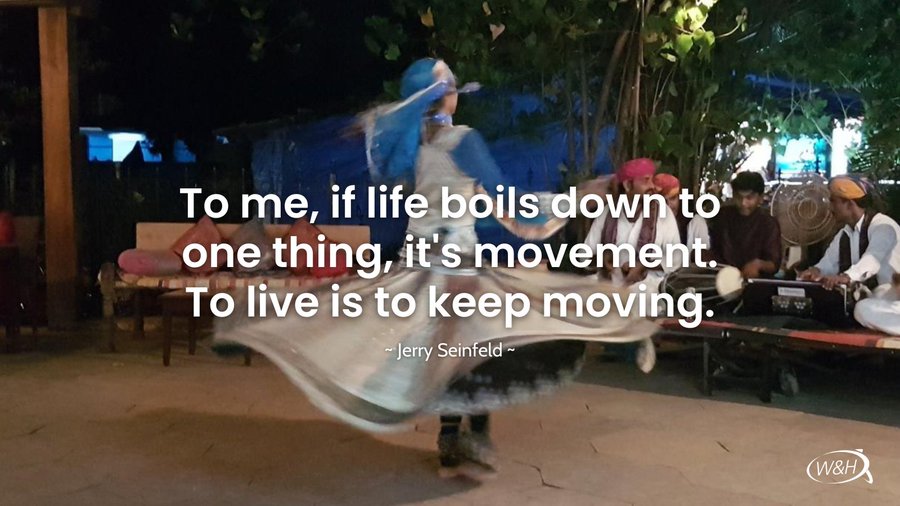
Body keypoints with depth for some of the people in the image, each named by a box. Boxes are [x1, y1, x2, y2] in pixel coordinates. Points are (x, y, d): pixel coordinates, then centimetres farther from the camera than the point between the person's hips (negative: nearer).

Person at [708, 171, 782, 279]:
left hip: (756, 281, -2)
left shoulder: (769, 224, -4)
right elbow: (712, 248, 16)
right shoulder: (722, 215, 5)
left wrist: (759, 264, -29)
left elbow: (774, 265, -9)